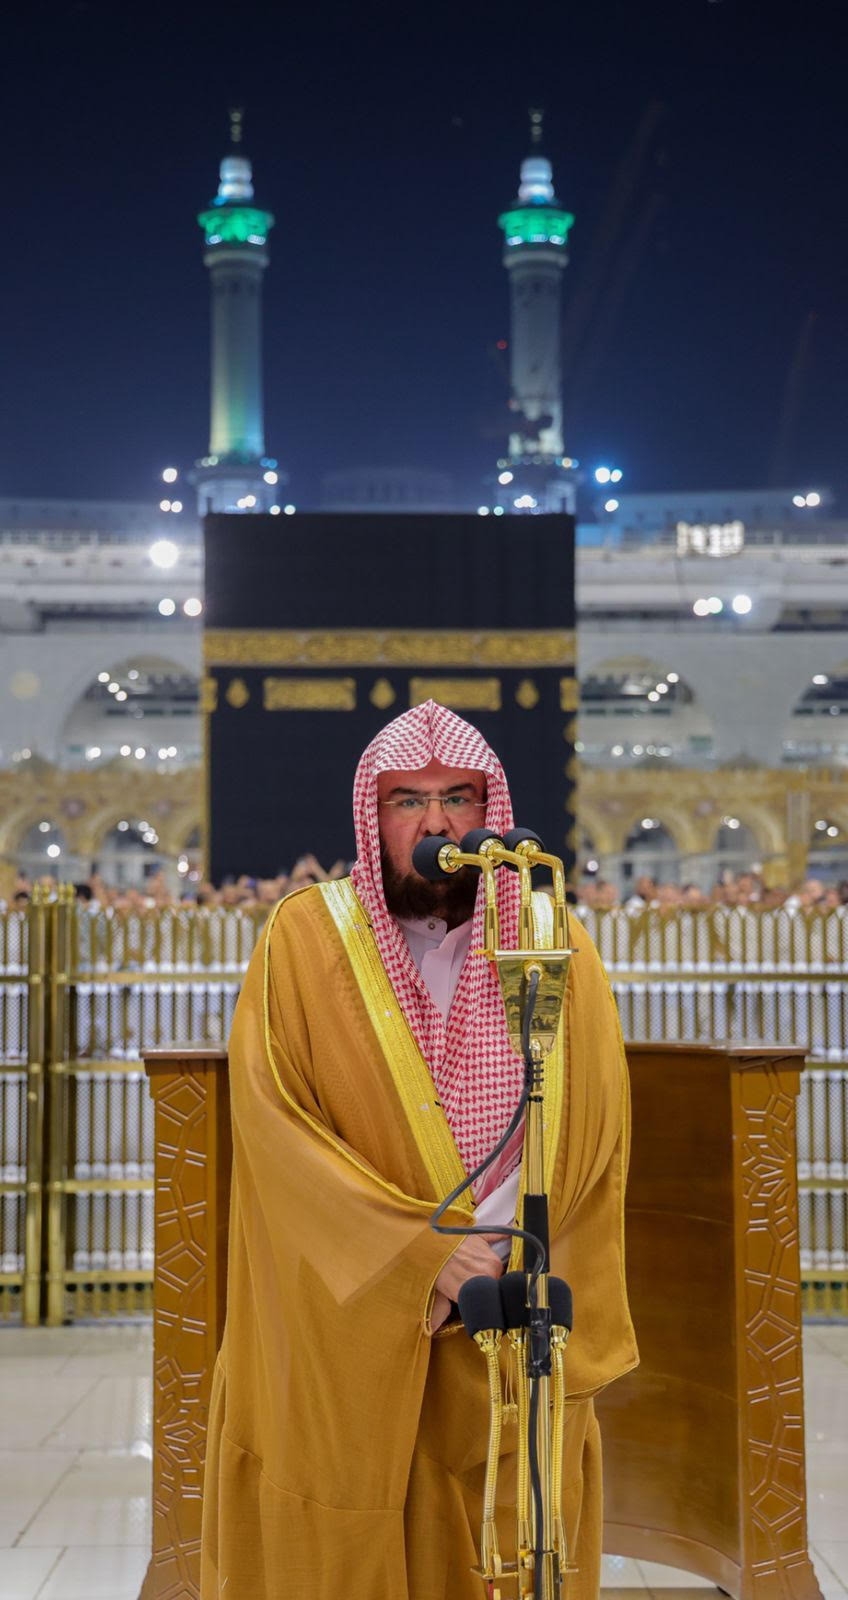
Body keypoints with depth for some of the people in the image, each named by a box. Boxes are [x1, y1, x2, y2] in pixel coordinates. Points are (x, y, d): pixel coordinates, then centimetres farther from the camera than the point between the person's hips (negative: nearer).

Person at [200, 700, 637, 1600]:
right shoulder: (304, 938, -2)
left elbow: (590, 1137, 1)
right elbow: (271, 1121, -9)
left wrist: (483, 1256, -12)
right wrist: (422, 1253, -17)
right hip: (342, 1330, -1)